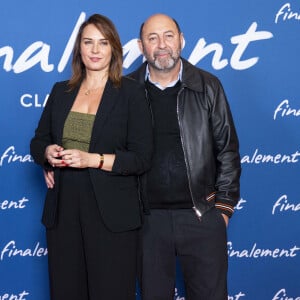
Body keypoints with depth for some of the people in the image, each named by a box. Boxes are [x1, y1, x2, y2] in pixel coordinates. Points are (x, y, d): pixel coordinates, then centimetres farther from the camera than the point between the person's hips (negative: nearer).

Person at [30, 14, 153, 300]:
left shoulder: (131, 92, -3)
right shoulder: (60, 91, 10)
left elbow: (141, 158, -8)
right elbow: (38, 140, 18)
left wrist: (93, 159, -19)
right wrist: (48, 153, -6)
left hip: (111, 213, -4)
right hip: (63, 209, 4)